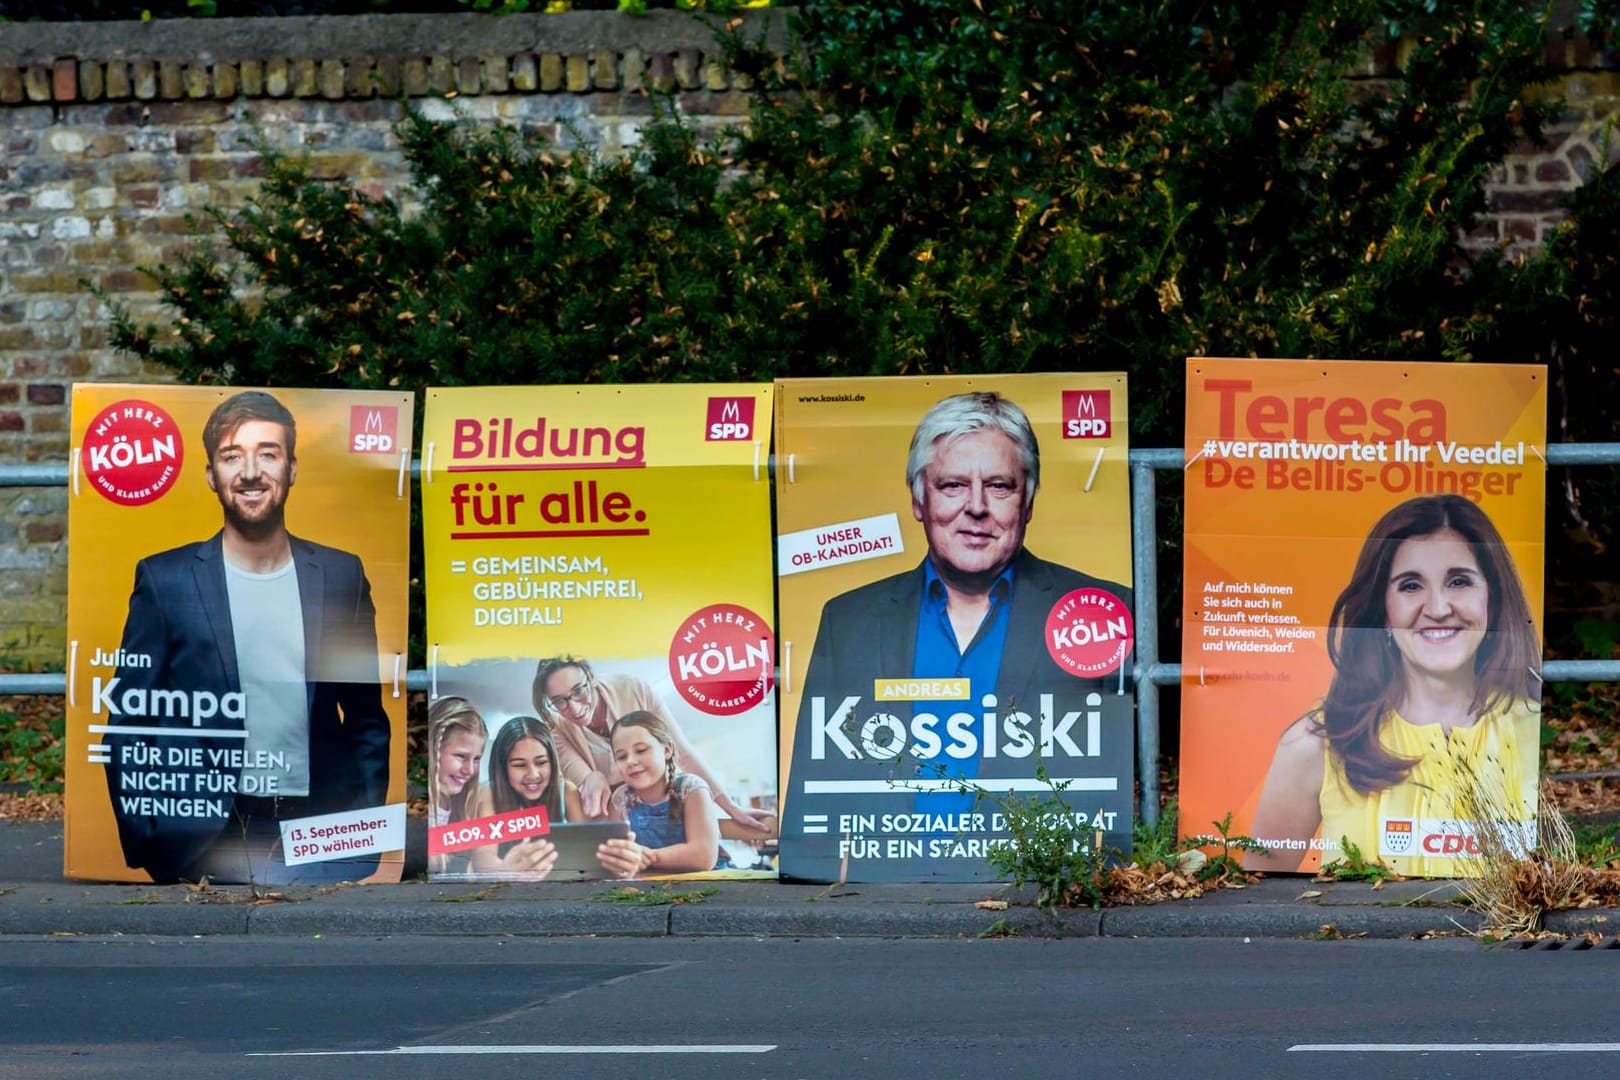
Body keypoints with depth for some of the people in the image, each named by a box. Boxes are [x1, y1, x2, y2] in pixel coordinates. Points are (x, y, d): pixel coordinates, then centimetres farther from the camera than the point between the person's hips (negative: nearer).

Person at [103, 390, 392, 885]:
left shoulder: (341, 576, 9)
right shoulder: (165, 580, 3)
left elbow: (367, 722, 14)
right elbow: (129, 729, 3)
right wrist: (145, 850, -5)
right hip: (205, 845, -2)